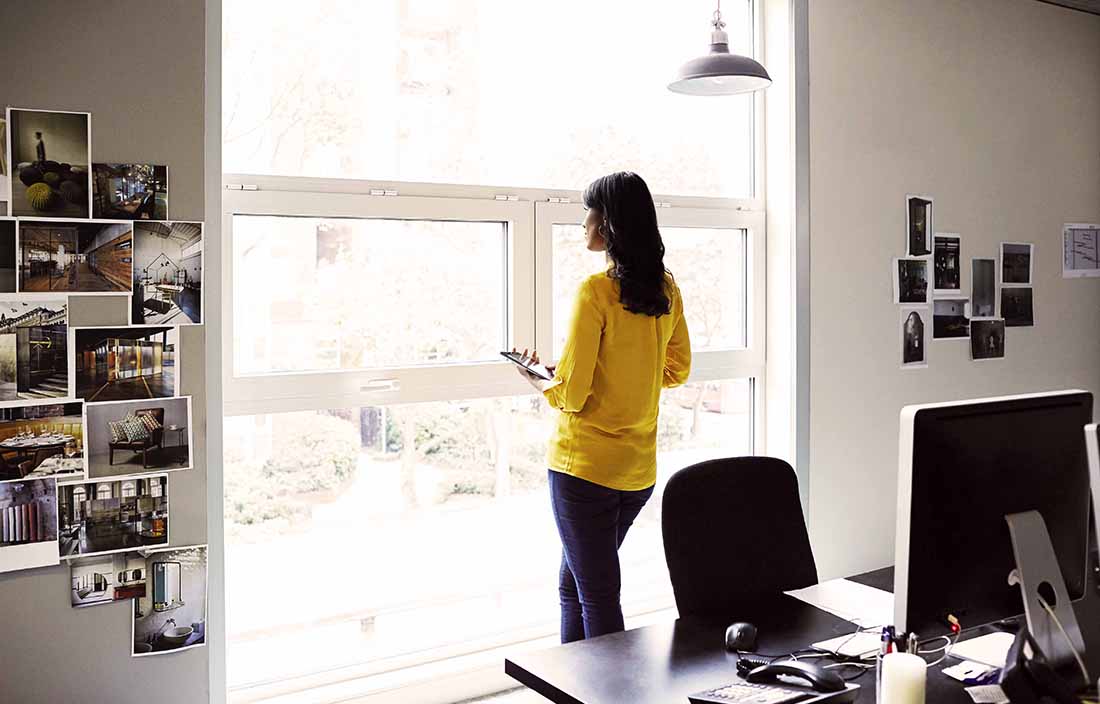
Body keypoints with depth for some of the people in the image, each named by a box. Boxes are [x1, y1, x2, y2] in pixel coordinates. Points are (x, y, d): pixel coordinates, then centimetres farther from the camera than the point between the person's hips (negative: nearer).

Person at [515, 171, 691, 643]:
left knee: (598, 598, 4)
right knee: (572, 585, 23)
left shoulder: (596, 291, -17)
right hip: (639, 468, 8)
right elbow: (677, 370, 17)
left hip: (584, 466, -8)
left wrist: (539, 383, 3)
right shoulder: (667, 290, 4)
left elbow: (571, 394, -16)